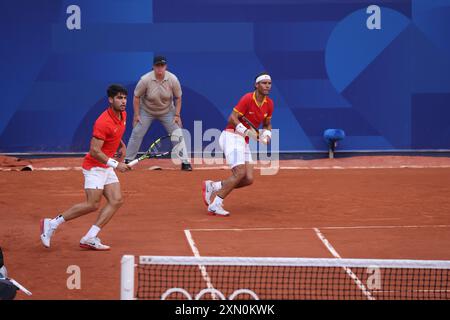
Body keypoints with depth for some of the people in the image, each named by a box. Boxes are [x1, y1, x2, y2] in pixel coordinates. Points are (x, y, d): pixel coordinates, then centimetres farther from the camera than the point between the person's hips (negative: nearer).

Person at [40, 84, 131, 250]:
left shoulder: (123, 115, 5)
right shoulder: (103, 122, -24)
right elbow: (95, 151, -26)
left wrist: (122, 145, 12)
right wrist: (115, 164, -27)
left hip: (107, 167, 9)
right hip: (94, 166, -9)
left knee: (116, 200, -5)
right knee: (92, 204, -14)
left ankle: (90, 238, -6)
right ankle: (52, 224, -1)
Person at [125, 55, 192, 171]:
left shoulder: (173, 79, -21)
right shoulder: (145, 79, -25)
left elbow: (178, 97, -6)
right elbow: (136, 97, -12)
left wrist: (177, 115, -10)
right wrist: (136, 115, -12)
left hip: (167, 111, 1)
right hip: (147, 111, -1)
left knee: (177, 134, -8)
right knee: (136, 134, -4)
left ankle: (185, 162, -1)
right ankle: (128, 160, 10)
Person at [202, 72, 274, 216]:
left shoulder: (269, 104, 7)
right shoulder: (248, 99, -15)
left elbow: (267, 124, 21)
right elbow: (232, 118, -17)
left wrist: (266, 135, 0)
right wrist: (246, 131, -28)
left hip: (243, 142, 8)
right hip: (232, 136, -8)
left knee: (248, 179, -4)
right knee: (240, 173, -23)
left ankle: (212, 187, 11)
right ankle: (215, 205, -17)